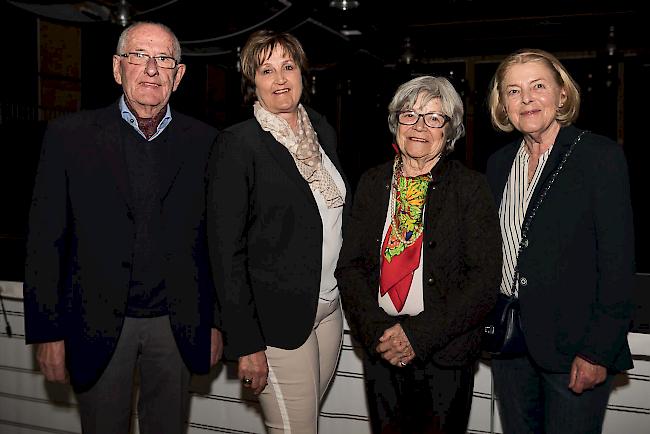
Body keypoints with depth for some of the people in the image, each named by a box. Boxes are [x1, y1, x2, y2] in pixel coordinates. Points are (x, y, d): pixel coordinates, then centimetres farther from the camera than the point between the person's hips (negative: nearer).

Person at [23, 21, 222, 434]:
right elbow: (45, 240, -3)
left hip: (178, 326, 1)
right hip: (97, 324, -1)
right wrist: (47, 333, -4)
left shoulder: (206, 143, 0)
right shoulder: (70, 135, -3)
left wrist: (217, 322, 4)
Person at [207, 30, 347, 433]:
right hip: (277, 317, -6)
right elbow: (226, 249, -15)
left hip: (329, 306, 6)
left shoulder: (323, 130, 6)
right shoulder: (238, 143, -14)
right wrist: (246, 343, -16)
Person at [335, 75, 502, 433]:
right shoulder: (373, 183, 5)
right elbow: (349, 265, 3)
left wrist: (419, 334, -15)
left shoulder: (471, 187, -5)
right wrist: (376, 331, -11)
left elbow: (486, 279, -10)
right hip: (380, 350, 3)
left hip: (445, 353, -2)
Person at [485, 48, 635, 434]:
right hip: (509, 342, 5)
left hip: (573, 345, -5)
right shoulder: (500, 163, 8)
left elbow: (619, 261, -12)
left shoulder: (600, 156, -9)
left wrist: (598, 351, -15)